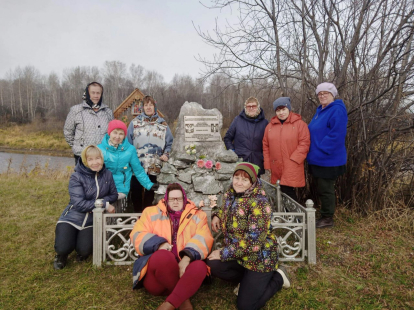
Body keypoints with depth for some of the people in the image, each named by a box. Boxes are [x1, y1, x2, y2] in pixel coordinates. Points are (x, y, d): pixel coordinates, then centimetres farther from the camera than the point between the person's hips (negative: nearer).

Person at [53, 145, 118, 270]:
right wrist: (105, 204, -22)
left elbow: (114, 195, 4)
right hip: (71, 218, -2)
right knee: (63, 248, -21)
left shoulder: (107, 174, -4)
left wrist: (102, 200, -17)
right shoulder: (76, 177, -15)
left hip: (91, 222, 2)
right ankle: (61, 255, 19)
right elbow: (79, 203, -22)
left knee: (85, 251, -14)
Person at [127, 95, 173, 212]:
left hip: (154, 166, 1)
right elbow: (128, 142, 4)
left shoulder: (162, 124, 8)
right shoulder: (135, 122, 5)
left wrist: (166, 154, -5)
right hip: (137, 164, -1)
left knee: (150, 190, 11)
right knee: (136, 190, 6)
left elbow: (169, 142, 9)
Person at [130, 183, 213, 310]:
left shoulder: (197, 215, 12)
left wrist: (186, 258, -24)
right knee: (163, 256, -35)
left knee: (200, 266, -33)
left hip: (184, 265, 0)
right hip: (156, 265, 0)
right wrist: (159, 244, -19)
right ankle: (183, 298, -16)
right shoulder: (152, 212, 14)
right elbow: (138, 235, 2)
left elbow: (203, 239, -4)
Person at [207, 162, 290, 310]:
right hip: (238, 253, 7)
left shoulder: (258, 202, -25)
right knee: (212, 265, -17)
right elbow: (226, 208, 22)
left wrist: (223, 254, -21)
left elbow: (253, 241, -27)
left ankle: (278, 277, 18)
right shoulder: (231, 193, -3)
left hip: (259, 257, -7)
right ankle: (248, 279, 11)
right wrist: (217, 215, -1)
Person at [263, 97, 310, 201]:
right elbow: (266, 146, 13)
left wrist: (293, 160, -14)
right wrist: (267, 166, 7)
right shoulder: (270, 126, 13)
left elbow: (304, 144, -7)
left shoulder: (299, 124, -1)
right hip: (275, 169, 5)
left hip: (292, 169, -4)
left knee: (288, 191, -12)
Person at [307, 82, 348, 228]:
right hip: (318, 159, 9)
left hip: (328, 160, -9)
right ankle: (325, 216, 29)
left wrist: (321, 151, -21)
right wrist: (313, 152, 13)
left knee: (325, 189, 1)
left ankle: (327, 218, 15)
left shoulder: (337, 110, -14)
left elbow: (336, 135, -23)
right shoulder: (320, 110, 15)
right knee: (322, 189, 16)